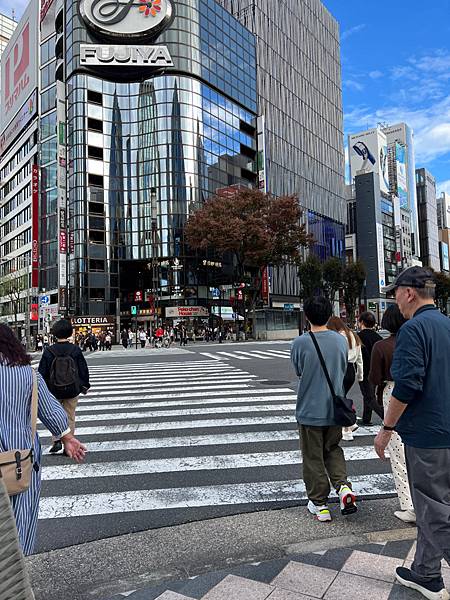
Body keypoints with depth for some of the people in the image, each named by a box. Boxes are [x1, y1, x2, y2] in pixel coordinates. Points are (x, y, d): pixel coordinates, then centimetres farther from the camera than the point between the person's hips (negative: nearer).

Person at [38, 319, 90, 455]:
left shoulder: (48, 352, -10)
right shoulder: (75, 350, -8)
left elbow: (42, 373, -4)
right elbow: (84, 370, -1)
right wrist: (85, 385, 12)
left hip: (54, 391, 0)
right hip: (72, 391, 1)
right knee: (70, 417, 11)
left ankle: (56, 441, 3)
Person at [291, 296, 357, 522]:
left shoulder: (300, 343, -15)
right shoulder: (341, 340, -4)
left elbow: (298, 372, 0)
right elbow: (344, 370, 8)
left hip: (310, 410, -3)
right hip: (335, 409, 4)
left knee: (313, 458, 11)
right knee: (333, 450, 24)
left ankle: (319, 504, 20)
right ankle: (343, 485, 4)